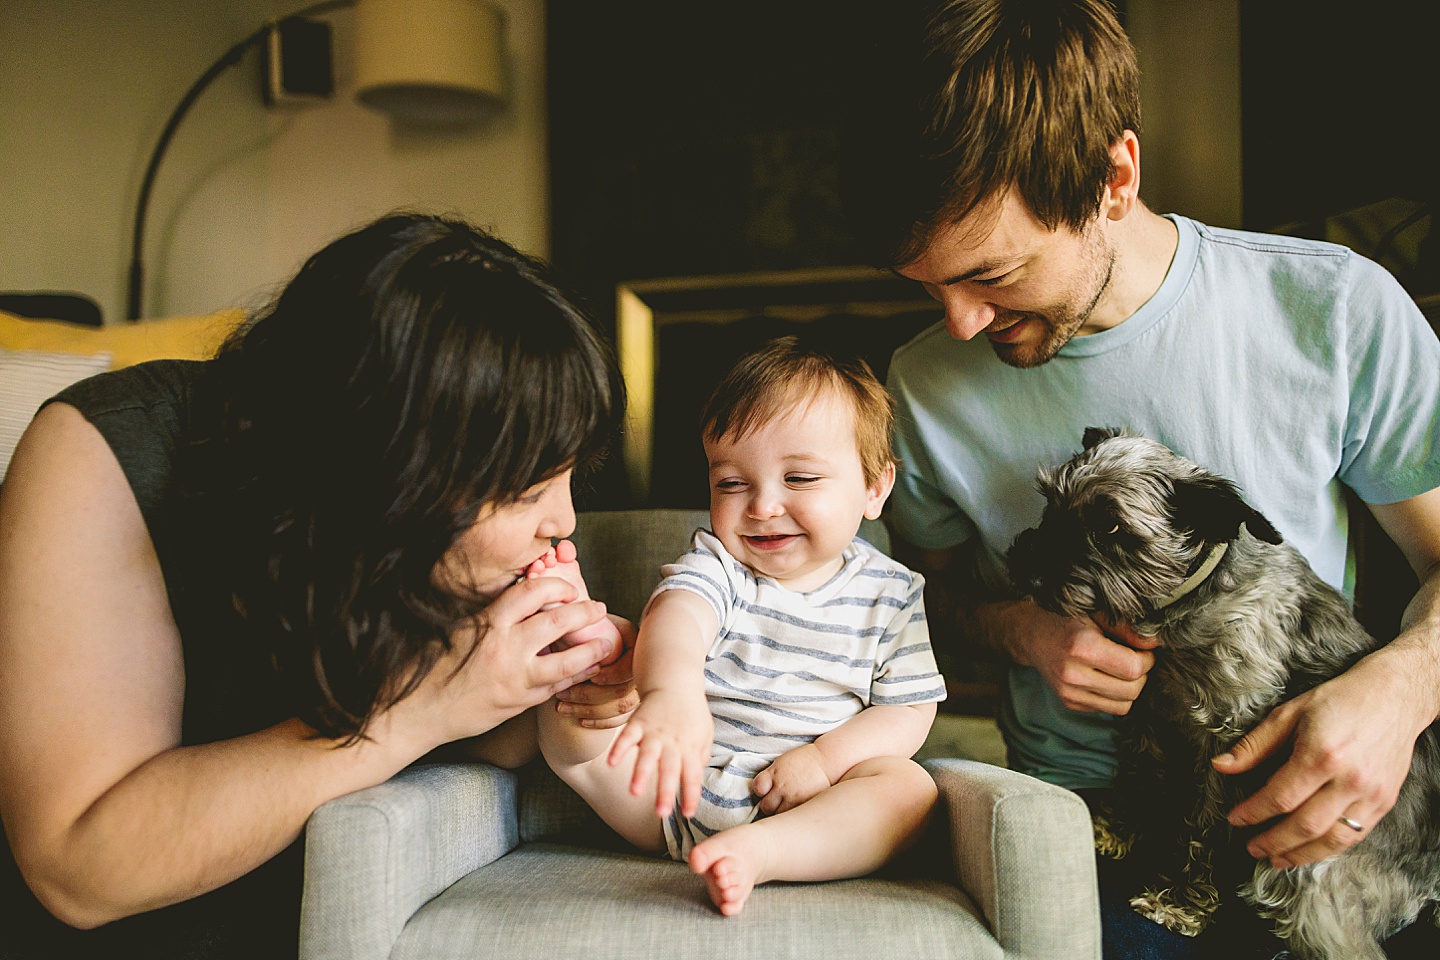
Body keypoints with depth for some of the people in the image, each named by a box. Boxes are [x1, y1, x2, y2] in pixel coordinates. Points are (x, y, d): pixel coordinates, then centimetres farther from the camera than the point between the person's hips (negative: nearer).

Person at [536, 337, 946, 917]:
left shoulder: (892, 594, 2)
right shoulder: (715, 565, -5)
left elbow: (909, 710, 3)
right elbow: (675, 615, -29)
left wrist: (826, 757, -16)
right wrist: (672, 692, -53)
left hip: (803, 804, 1)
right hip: (676, 795, -1)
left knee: (909, 786, -26)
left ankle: (757, 851, -36)